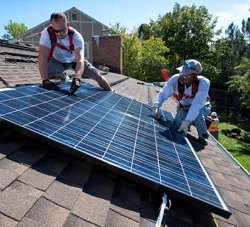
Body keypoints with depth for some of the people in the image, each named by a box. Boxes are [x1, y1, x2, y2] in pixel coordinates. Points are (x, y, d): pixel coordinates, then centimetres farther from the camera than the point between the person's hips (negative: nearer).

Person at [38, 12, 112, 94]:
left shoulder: (76, 36, -31)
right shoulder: (46, 34, -29)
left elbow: (80, 60, -44)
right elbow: (42, 57, -37)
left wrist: (76, 78, -62)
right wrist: (45, 80, -51)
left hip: (74, 60, 0)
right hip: (57, 61, 1)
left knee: (97, 76, -7)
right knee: (46, 74, -30)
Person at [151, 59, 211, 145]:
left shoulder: (203, 83, -35)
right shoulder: (175, 79, -28)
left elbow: (197, 104, -42)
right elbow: (163, 93, -21)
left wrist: (186, 122, -50)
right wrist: (156, 107, -38)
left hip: (201, 107, -2)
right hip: (184, 108, 3)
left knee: (197, 115, -37)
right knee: (174, 129, -12)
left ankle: (203, 136, -4)